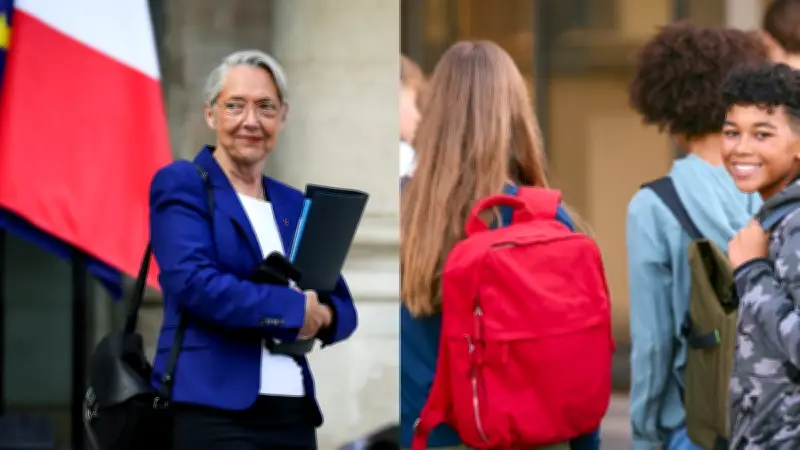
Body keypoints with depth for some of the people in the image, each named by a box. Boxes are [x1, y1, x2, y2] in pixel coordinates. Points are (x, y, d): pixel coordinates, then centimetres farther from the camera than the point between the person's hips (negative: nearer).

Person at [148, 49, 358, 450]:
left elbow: (342, 309, 18)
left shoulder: (296, 205, 19)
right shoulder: (182, 184, 1)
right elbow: (192, 282, -14)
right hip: (214, 411, -6)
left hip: (293, 414, 6)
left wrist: (322, 316, -7)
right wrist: (294, 309, -10)